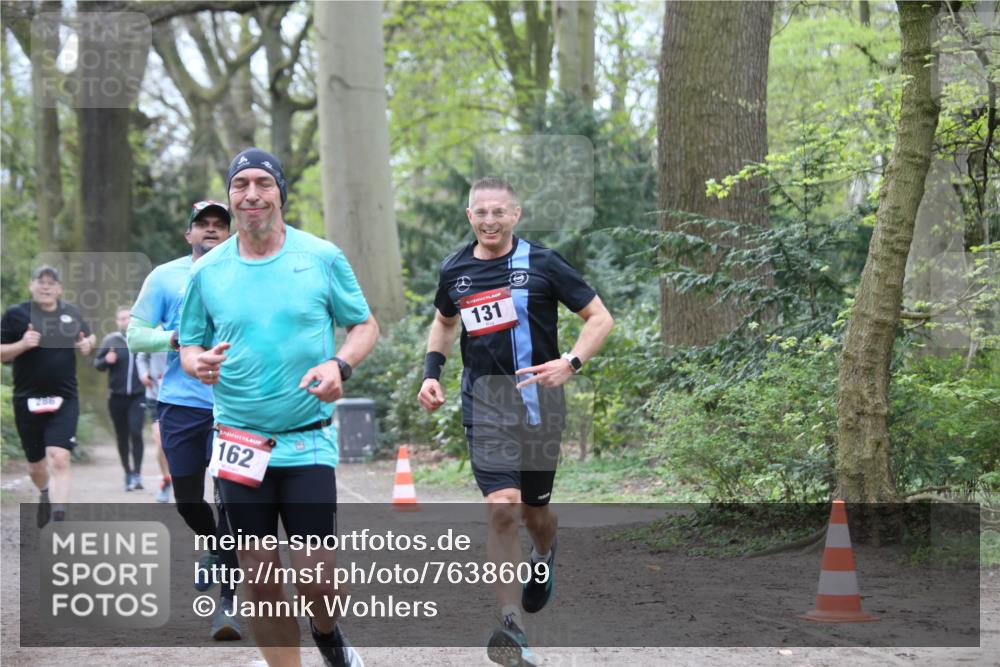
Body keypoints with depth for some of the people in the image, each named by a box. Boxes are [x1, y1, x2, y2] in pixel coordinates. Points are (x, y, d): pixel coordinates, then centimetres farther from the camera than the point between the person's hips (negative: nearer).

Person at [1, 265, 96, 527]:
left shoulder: (71, 314, 7)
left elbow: (89, 336, 25)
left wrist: (88, 344, 2)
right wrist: (22, 345, -21)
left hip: (64, 400, 0)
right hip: (28, 401, 0)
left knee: (59, 459, -18)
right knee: (37, 465, 14)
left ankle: (59, 520, -22)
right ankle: (45, 494, 49)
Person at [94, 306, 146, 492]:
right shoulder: (110, 341, 2)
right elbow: (97, 363, 5)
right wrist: (106, 361, -16)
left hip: (138, 395, -2)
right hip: (116, 396, 2)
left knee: (136, 432, -16)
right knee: (121, 437, 9)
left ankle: (137, 474, -11)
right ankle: (128, 473, 24)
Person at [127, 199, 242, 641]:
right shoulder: (165, 277, 7)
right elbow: (135, 335, 7)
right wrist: (175, 339, -11)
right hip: (180, 403, 1)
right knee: (187, 498, 9)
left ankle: (228, 600, -6)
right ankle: (212, 547, 42)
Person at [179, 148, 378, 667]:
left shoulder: (322, 257, 0)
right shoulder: (207, 271, 5)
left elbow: (364, 325, 8)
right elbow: (190, 344, 14)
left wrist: (339, 364, -13)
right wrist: (198, 363, -10)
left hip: (308, 442, -2)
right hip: (240, 444, 2)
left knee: (315, 577, -8)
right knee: (259, 579, 3)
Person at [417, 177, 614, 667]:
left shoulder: (542, 264, -5)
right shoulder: (455, 270, 6)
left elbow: (600, 318, -3)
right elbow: (444, 322, 26)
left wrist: (570, 363, -18)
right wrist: (431, 373, 11)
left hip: (538, 399, -1)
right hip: (484, 401, 1)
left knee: (534, 509, 13)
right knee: (502, 509, -16)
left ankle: (544, 555, 51)